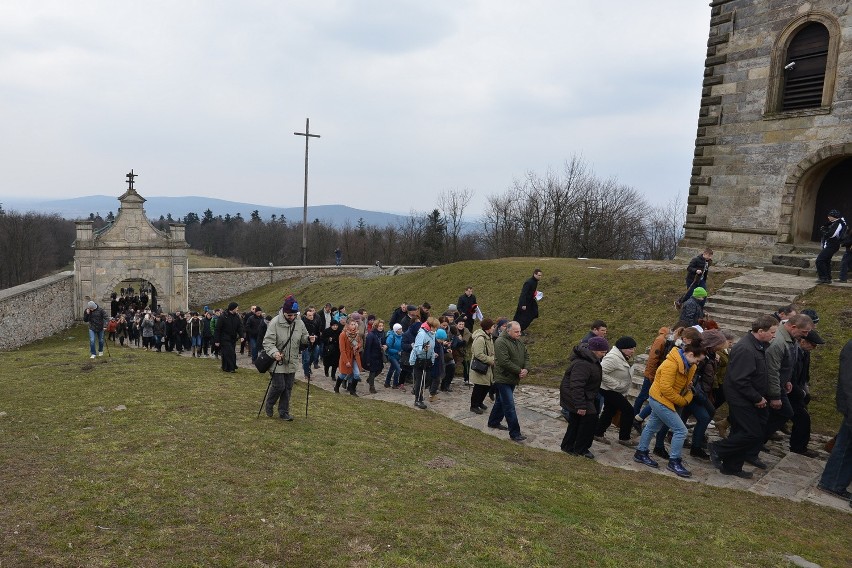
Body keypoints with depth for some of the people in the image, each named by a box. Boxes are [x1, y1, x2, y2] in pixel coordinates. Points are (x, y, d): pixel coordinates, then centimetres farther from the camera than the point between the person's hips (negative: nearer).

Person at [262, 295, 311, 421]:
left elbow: (303, 338, 10)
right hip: (278, 362, -5)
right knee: (279, 386, -2)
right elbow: (267, 342, -19)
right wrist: (274, 352, -36)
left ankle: (284, 412, 25)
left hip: (292, 362, 5)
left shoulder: (299, 323, -2)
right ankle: (269, 405, 27)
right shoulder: (275, 322, -18)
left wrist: (308, 339, -13)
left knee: (288, 388, 11)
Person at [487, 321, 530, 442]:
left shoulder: (519, 342, 8)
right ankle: (515, 433, -4)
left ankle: (494, 422, 38)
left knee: (501, 401, 22)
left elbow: (526, 356, 11)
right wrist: (519, 371, -19)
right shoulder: (501, 342, -20)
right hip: (503, 379, -9)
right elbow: (504, 362, -26)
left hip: (513, 379, 9)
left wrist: (526, 369, -8)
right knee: (509, 407, -7)